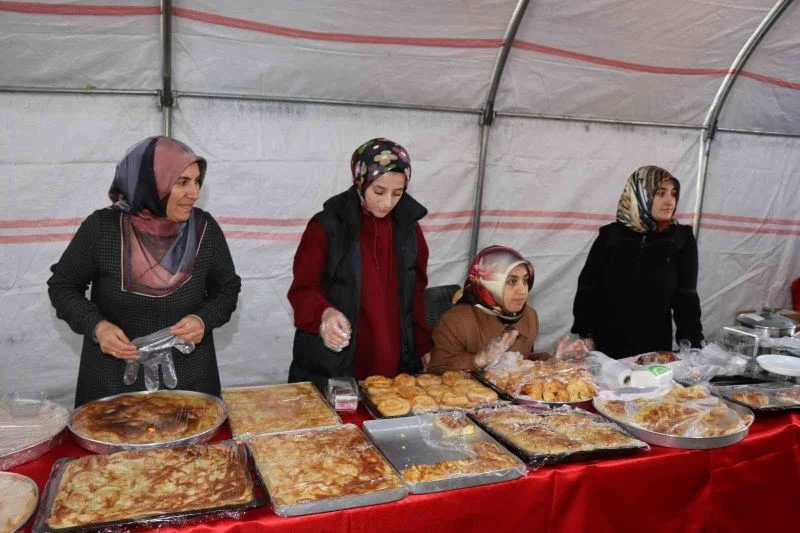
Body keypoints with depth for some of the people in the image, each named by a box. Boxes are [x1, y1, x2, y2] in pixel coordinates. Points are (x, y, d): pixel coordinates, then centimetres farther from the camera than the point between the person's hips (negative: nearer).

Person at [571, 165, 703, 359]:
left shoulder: (682, 239, -2)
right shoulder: (611, 235, -5)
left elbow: (686, 296, 0)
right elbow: (587, 289, -1)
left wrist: (691, 345, -8)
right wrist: (584, 336, -7)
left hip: (656, 347, 1)